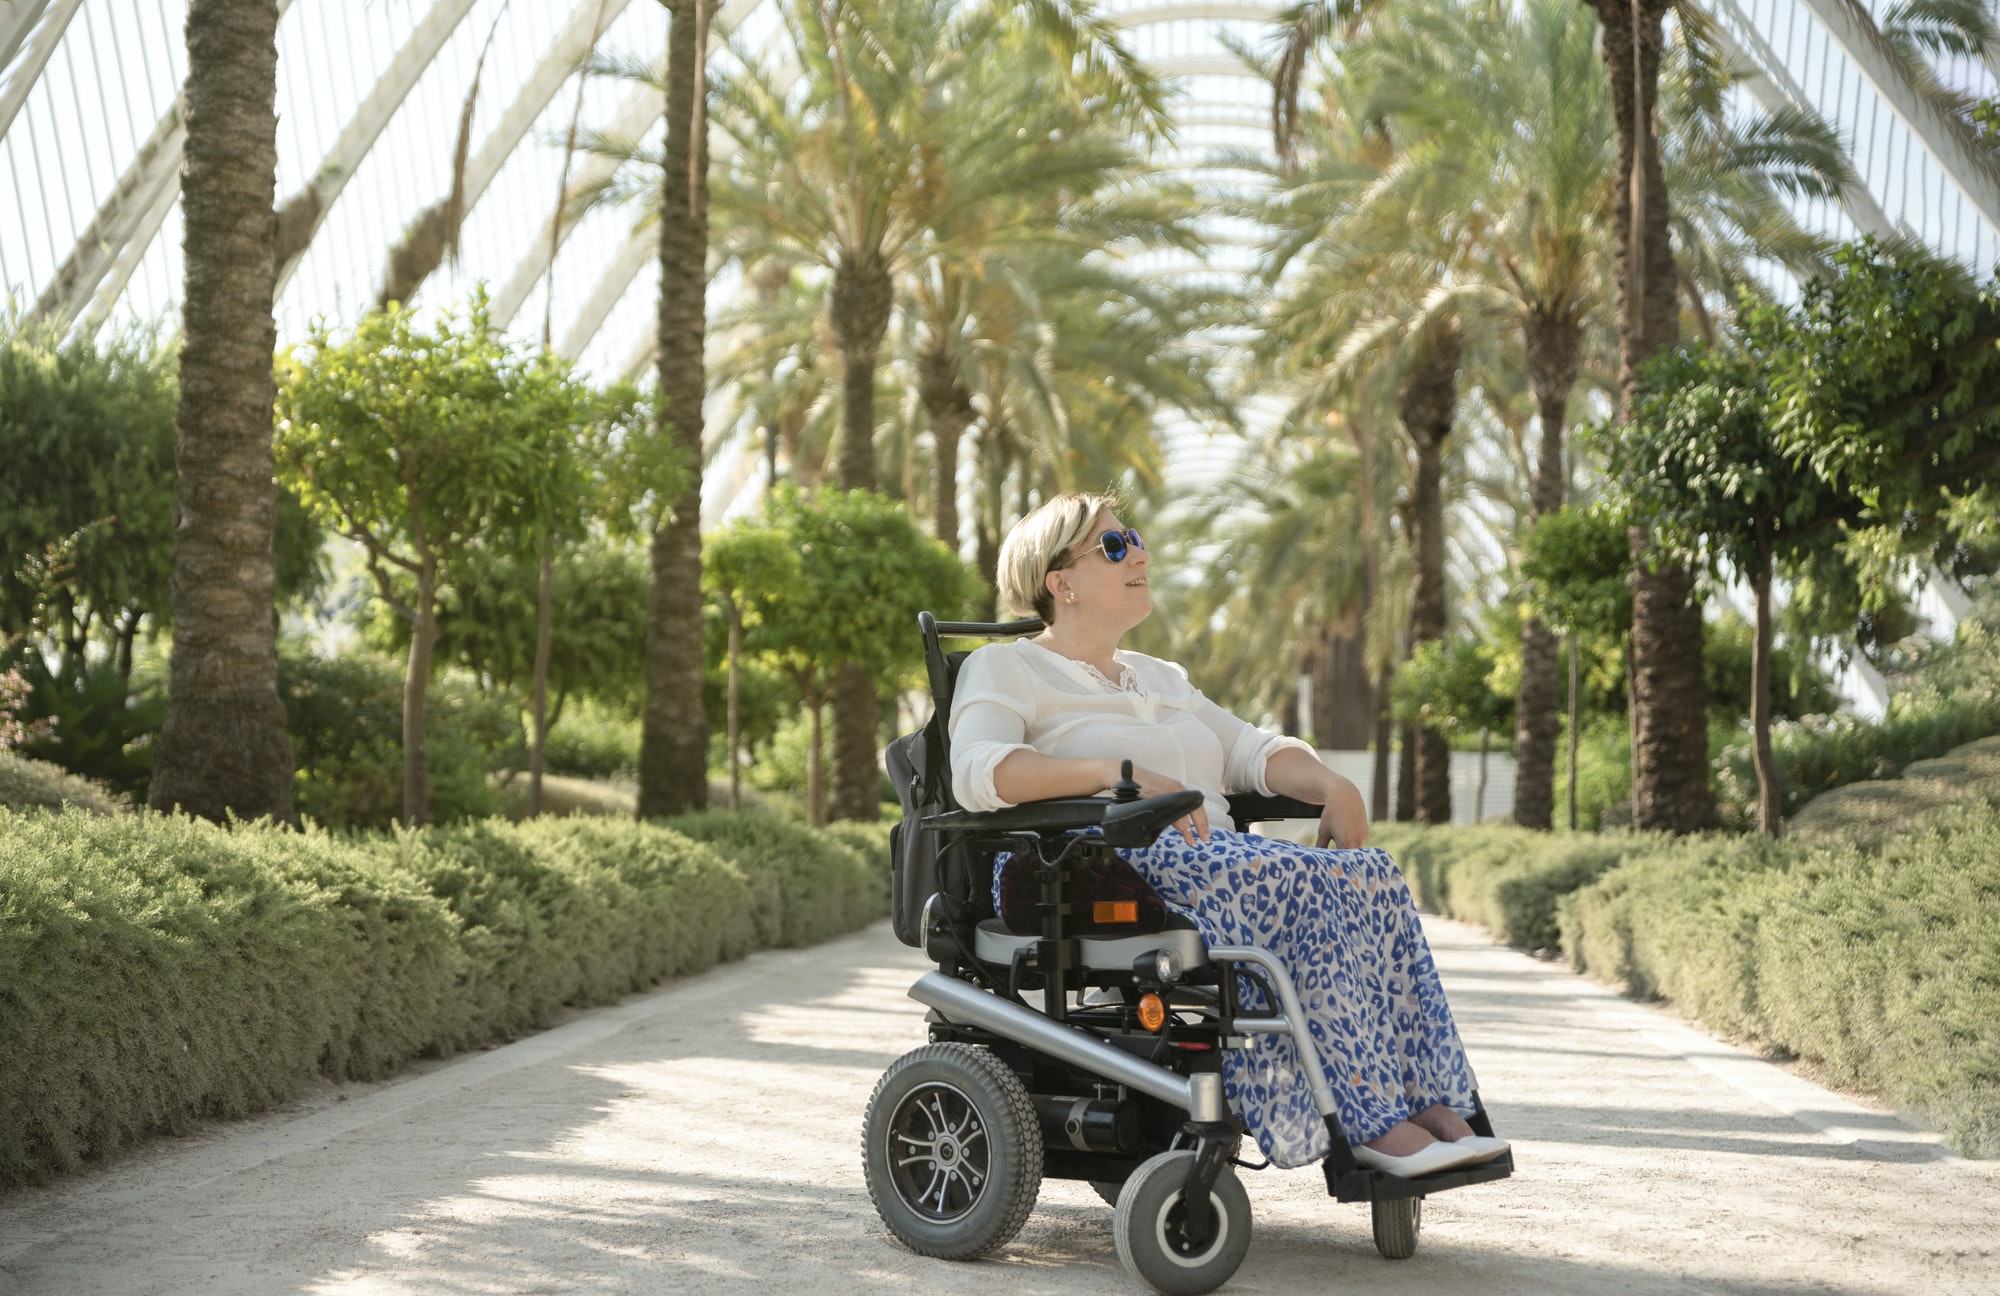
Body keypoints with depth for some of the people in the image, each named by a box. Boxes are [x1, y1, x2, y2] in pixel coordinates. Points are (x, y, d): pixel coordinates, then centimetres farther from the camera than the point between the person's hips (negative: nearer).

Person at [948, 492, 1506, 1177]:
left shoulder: (1160, 677, 31)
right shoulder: (1004, 668, 7)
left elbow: (1250, 749, 20)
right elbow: (979, 770, -13)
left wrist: (1333, 788, -2)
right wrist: (1121, 773, -25)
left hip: (1211, 858, 7)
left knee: (1371, 873, -20)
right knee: (1304, 884, -31)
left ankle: (1432, 1104, -28)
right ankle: (1372, 1120, -32)